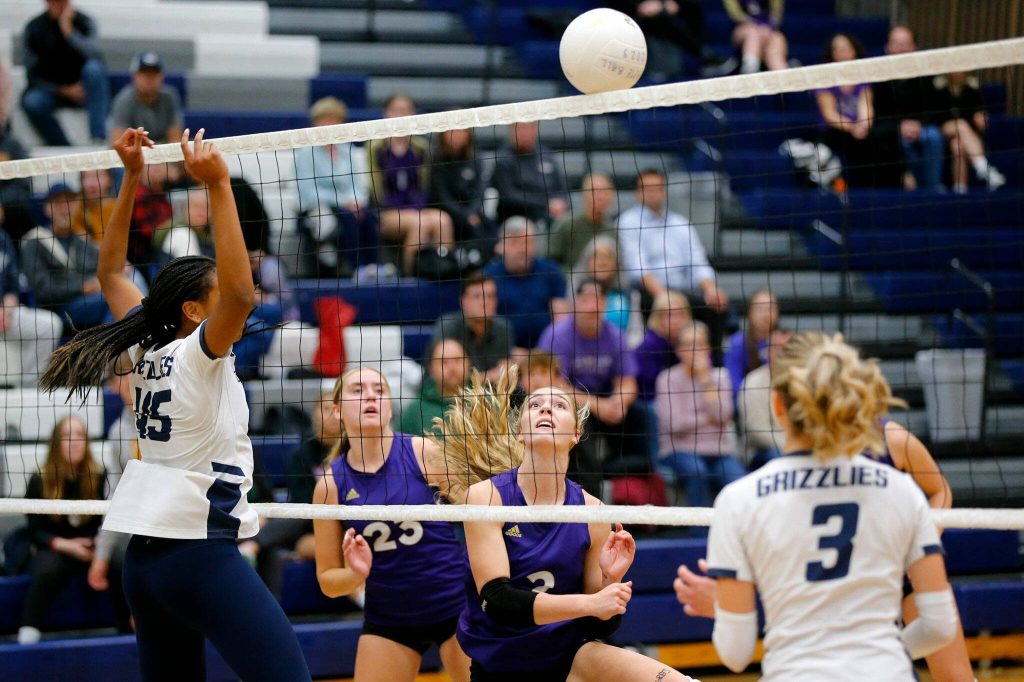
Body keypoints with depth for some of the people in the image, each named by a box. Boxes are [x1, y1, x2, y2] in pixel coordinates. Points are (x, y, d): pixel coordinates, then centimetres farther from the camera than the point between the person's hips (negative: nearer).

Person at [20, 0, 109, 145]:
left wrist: (68, 30, -27)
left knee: (94, 67, -32)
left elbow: (94, 55, -23)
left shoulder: (84, 22, -4)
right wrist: (64, 90, -14)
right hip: (50, 89, 0)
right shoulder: (33, 29, -4)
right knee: (31, 102, -32)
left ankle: (99, 138, -38)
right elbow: (32, 74, -3)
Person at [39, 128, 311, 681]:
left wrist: (131, 177, 18)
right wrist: (218, 187, -26)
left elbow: (111, 272, 23)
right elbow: (241, 294, -27)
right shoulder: (197, 354, -9)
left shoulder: (145, 354, 10)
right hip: (199, 551, -9)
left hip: (142, 558, 9)